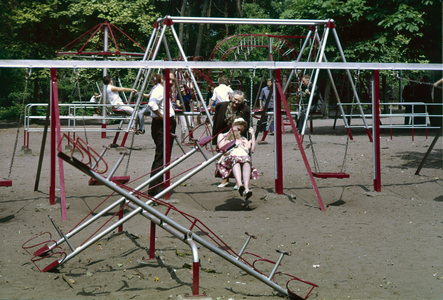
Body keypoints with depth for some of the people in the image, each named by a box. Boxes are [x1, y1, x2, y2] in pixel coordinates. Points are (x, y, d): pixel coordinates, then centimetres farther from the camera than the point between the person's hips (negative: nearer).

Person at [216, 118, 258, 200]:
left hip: (244, 156, 2)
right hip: (229, 156, -2)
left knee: (247, 160, -39)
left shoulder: (243, 139, 42)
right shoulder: (222, 136, 34)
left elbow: (252, 150, 22)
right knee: (234, 159, -43)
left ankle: (246, 189, -57)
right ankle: (240, 185, -65)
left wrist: (252, 135, 23)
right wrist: (234, 144, 8)